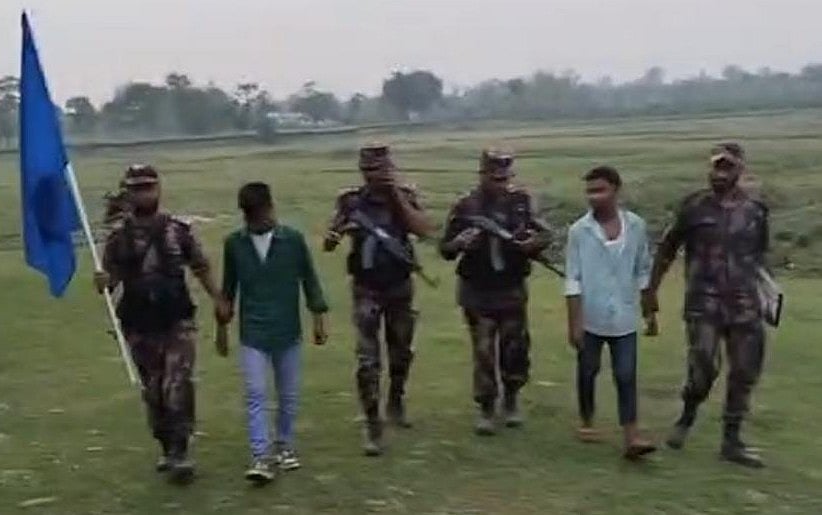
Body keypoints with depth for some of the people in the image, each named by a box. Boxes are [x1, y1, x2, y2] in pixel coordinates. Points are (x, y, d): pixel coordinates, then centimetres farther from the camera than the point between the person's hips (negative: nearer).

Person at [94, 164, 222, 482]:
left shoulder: (179, 230, -1)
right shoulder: (119, 236, 1)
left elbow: (201, 269, 5)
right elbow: (111, 275, 4)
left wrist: (218, 300, -6)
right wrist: (104, 282, -20)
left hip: (178, 323, -2)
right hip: (139, 327, 2)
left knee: (177, 387, -12)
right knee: (153, 391, 11)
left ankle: (180, 452, -6)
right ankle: (167, 449, 26)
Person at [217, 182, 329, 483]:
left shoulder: (293, 239, -6)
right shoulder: (234, 243, -2)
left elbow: (309, 280, 2)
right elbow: (228, 288, 8)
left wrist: (319, 318, -1)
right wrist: (222, 329, 12)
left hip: (287, 332, 0)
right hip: (252, 334, 0)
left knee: (288, 395, 11)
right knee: (255, 394, -7)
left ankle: (285, 445, 29)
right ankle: (260, 457, -6)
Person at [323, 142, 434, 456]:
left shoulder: (405, 196, -3)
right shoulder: (351, 201, -4)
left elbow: (424, 230, -20)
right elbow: (328, 245, -4)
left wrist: (397, 195, -21)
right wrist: (337, 233, -27)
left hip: (400, 288, 2)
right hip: (367, 290, -2)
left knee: (401, 352, 17)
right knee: (367, 360, -10)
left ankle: (396, 403, 42)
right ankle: (372, 425, -6)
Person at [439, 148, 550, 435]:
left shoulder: (521, 201, 0)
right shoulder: (465, 207, -4)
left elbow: (544, 234, 7)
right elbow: (445, 250, 1)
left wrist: (534, 241, -16)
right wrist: (459, 243, -22)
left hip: (512, 290, 2)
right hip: (477, 293, -1)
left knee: (515, 349, 8)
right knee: (483, 352, 0)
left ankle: (511, 401, 30)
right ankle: (486, 410, 12)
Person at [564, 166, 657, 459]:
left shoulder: (636, 226, -2)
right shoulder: (579, 231, -8)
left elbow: (643, 273, 7)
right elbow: (573, 280, -7)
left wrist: (649, 312, 11)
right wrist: (574, 323, -10)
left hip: (623, 318, 1)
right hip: (590, 318, -1)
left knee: (626, 376, -2)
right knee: (587, 371, 13)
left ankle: (631, 438, -3)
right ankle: (587, 423, 32)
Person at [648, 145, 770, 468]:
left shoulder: (755, 211, 6)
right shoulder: (694, 207, -2)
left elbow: (759, 256, 18)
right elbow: (666, 250, 7)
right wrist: (651, 290, 8)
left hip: (745, 306, 3)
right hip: (704, 304, -3)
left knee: (744, 374, 5)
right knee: (703, 370, -13)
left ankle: (731, 441, 18)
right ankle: (687, 418, 17)